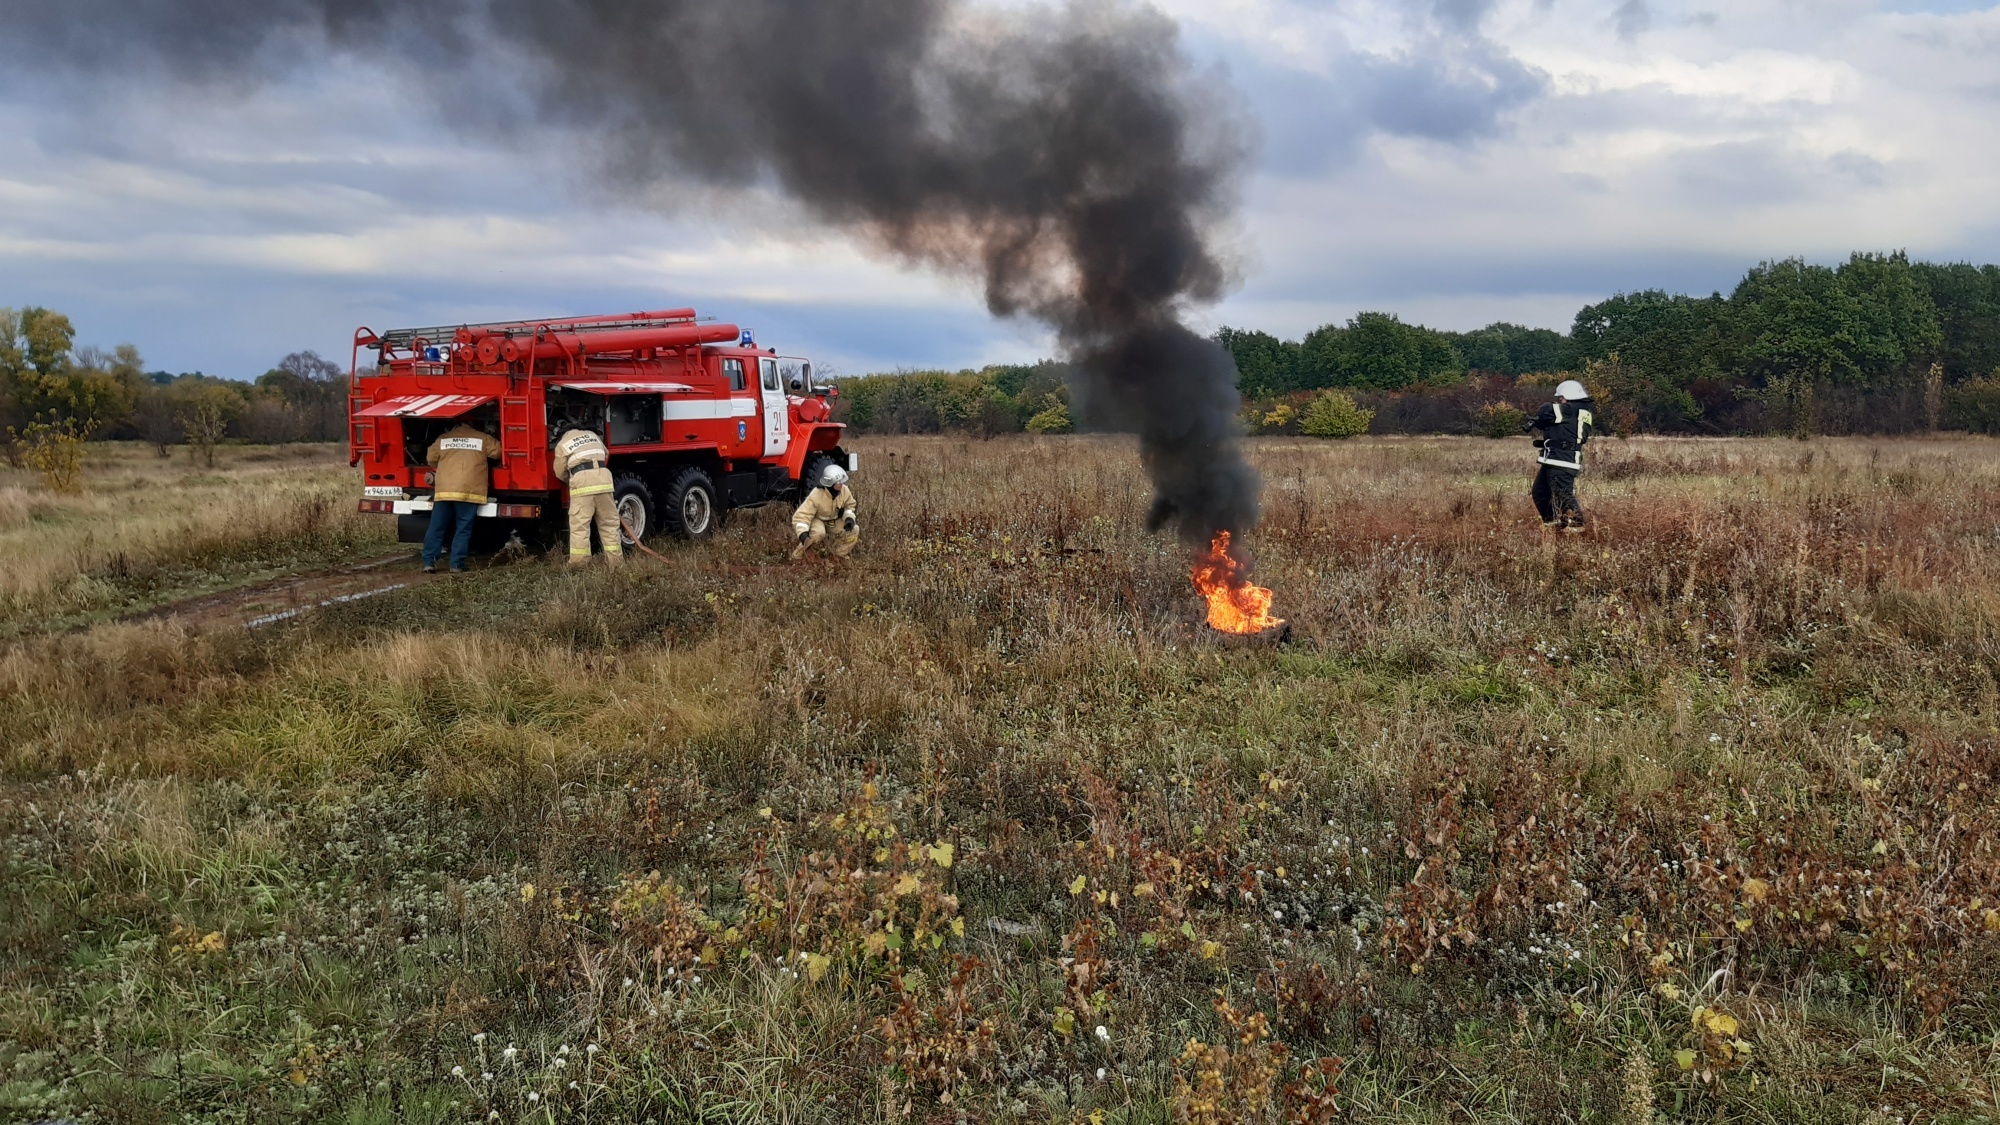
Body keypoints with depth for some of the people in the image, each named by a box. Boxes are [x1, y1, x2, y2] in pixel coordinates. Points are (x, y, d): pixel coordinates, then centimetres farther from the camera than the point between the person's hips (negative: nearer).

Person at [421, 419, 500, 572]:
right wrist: (483, 456, 32)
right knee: (463, 529, 2)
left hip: (444, 490, 2)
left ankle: (429, 562, 3)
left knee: (436, 527, 7)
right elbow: (497, 452, 10)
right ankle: (457, 564, -2)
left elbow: (431, 459, 20)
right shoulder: (482, 438, 9)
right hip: (469, 491, -2)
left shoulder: (443, 439, 15)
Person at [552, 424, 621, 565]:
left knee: (579, 524, -2)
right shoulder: (593, 435, 25)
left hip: (582, 480, -3)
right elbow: (606, 455, 35)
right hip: (603, 477, 4)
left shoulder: (562, 444, 15)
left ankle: (579, 563, -7)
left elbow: (560, 472, 17)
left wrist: (571, 481, 36)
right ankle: (616, 561, 12)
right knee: (609, 522, 10)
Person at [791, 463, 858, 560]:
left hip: (834, 521, 6)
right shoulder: (816, 496, -35)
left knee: (854, 530, -15)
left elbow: (849, 505, 2)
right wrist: (803, 535, -51)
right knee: (818, 533, -40)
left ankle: (839, 555, 4)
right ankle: (798, 556, -18)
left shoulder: (845, 491, -19)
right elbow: (801, 516, -37)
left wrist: (849, 518, -19)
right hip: (816, 520, -5)